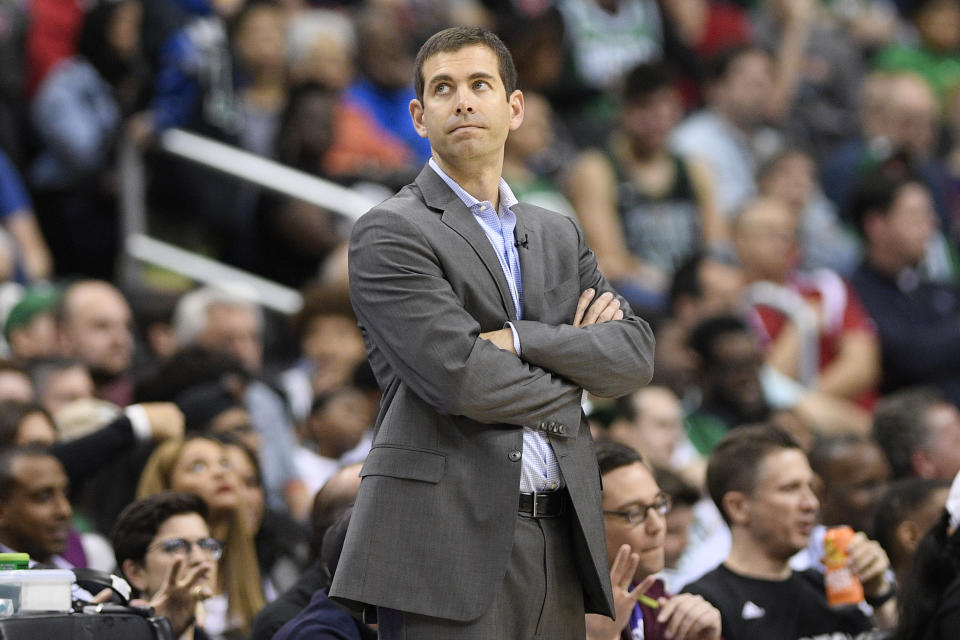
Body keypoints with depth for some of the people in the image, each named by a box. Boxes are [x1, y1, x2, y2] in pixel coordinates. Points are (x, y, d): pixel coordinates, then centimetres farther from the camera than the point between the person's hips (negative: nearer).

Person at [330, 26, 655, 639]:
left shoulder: (559, 236, 20)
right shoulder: (388, 234, -1)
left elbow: (635, 353, 7)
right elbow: (460, 378, -13)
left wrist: (520, 340, -8)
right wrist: (570, 368, 4)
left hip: (560, 542, 6)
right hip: (449, 540, -6)